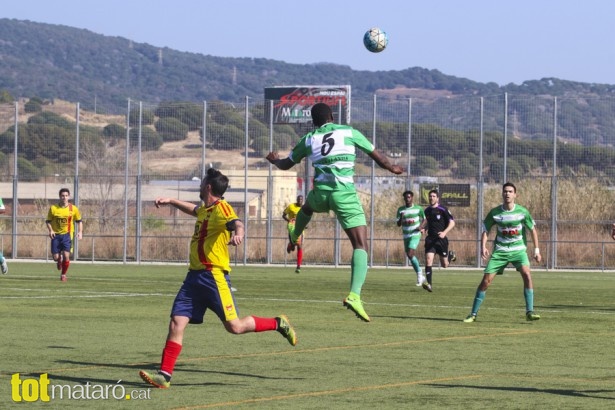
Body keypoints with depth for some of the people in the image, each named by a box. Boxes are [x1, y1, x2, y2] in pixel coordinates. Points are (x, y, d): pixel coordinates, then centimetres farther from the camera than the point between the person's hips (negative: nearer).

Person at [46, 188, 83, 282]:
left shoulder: (73, 209, -2)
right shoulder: (53, 208, -4)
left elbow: (79, 221, 9)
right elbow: (48, 221, 4)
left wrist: (80, 232, -6)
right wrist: (50, 230, -14)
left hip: (67, 235, -1)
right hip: (56, 234, 1)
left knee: (66, 255, -16)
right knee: (56, 257, -2)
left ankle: (63, 274, 7)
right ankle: (59, 261, 38)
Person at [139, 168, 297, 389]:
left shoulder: (221, 208, -10)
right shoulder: (205, 210, 17)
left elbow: (236, 223, -31)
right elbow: (193, 210, 42)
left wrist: (238, 234, -53)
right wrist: (170, 201, 47)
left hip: (214, 275, -8)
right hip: (194, 276, 8)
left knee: (234, 326, -8)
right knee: (177, 322, -4)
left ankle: (278, 323, 14)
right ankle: (164, 375, -6)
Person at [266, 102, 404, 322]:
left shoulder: (309, 139, 13)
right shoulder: (349, 133, 8)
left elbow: (286, 164, 26)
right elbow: (377, 156, 16)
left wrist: (274, 159, 50)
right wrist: (393, 168, 36)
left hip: (320, 193, 3)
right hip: (345, 194, -3)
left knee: (308, 205, 42)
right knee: (361, 245, -7)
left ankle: (294, 237, 65)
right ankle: (354, 295, -25)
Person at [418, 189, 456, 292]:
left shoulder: (443, 210, -9)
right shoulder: (427, 210, 7)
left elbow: (452, 223, -10)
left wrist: (444, 232, -24)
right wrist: (422, 228, 8)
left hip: (441, 239, -3)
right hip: (430, 239, 3)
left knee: (444, 265, 6)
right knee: (428, 259, -17)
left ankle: (451, 255, 42)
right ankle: (429, 284, -19)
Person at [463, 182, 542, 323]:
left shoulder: (522, 211, -6)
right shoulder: (494, 213, -5)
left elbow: (533, 230, 5)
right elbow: (485, 230, 4)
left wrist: (536, 250, 2)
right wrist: (483, 247, -13)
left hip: (518, 250, -1)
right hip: (500, 251, 1)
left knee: (527, 274, -24)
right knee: (486, 280, -6)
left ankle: (529, 312, -19)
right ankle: (473, 314, 6)